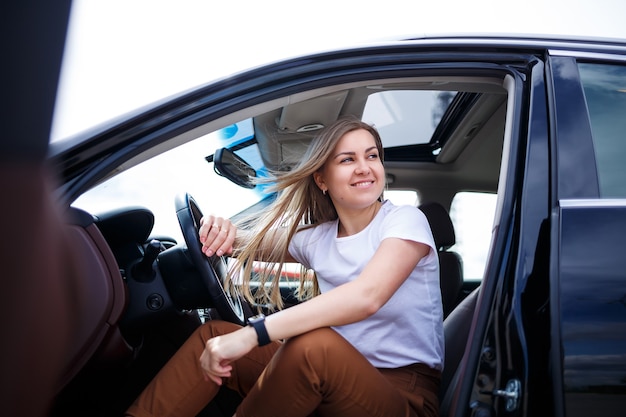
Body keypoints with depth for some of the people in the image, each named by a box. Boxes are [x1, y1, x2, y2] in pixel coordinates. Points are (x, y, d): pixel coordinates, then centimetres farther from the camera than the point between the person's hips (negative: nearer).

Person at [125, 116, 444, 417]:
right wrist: (221, 231, -9)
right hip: (339, 379, 6)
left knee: (313, 344, -34)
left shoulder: (404, 220, -11)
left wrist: (250, 335, -37)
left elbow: (366, 296, -31)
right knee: (214, 334, -3)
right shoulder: (317, 237, 7)